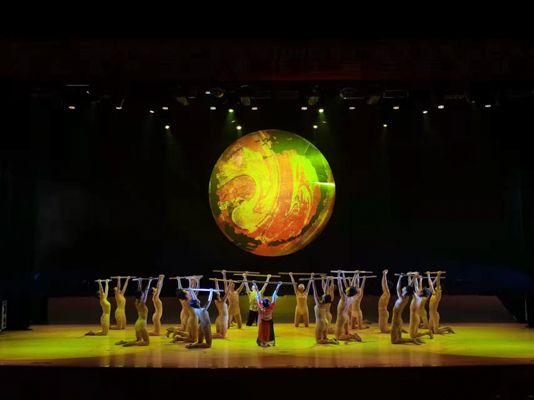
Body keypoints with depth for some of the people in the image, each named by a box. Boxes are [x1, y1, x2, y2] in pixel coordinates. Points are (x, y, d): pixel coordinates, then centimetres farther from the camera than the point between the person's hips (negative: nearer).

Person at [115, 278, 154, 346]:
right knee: (147, 342, -7)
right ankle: (129, 343, -22)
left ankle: (124, 342, 2)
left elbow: (139, 292, 13)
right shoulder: (142, 303, -14)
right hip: (142, 324, -9)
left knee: (138, 340, 20)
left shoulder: (137, 303, 3)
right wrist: (149, 281, -13)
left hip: (138, 323, 9)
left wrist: (139, 282, 21)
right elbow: (146, 290, -15)